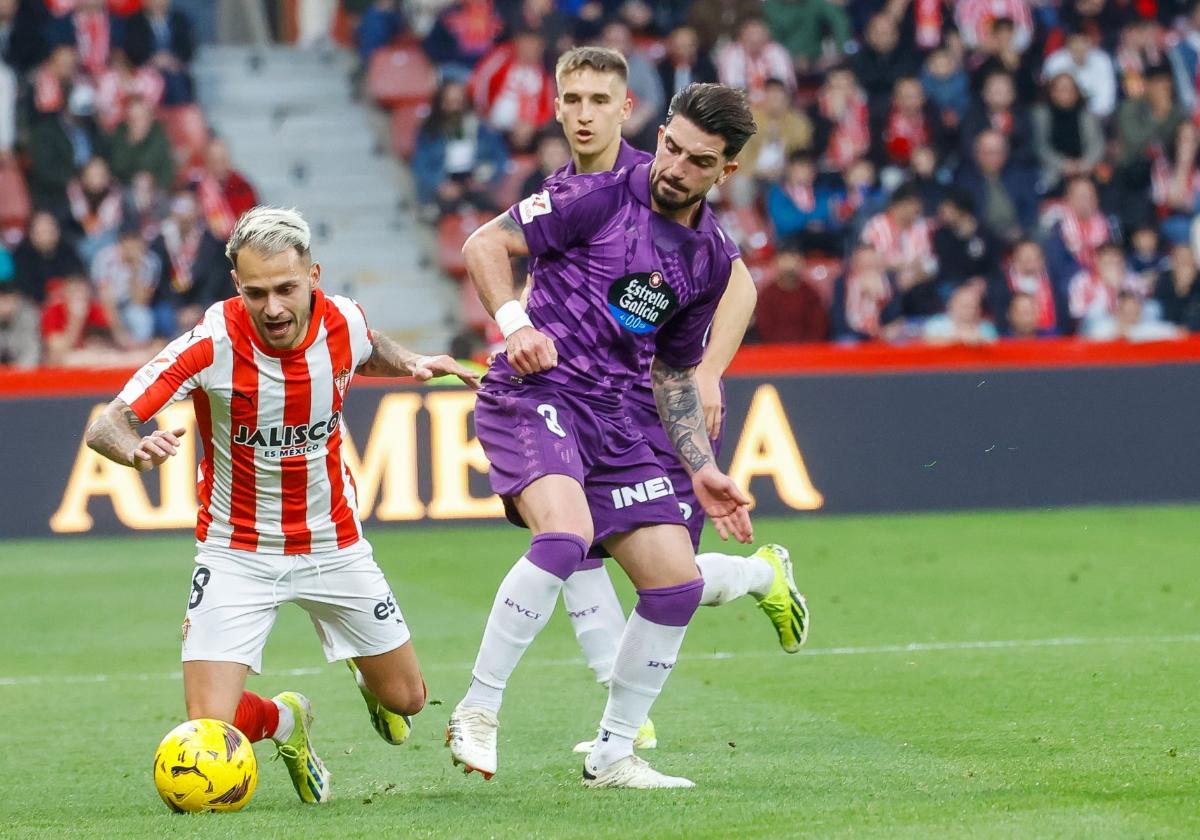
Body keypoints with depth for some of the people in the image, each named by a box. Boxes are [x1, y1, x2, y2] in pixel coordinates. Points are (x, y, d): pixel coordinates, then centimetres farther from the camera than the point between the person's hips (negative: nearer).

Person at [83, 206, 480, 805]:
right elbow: (105, 426, -28)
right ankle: (284, 719, 23)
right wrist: (137, 449, -50)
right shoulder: (211, 344, -26)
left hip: (334, 545, 3)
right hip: (238, 552, -3)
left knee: (405, 698, 13)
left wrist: (410, 364, -5)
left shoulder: (344, 323, -13)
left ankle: (366, 675, 52)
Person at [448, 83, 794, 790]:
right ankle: (477, 712, -20)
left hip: (612, 415, 7)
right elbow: (486, 243, -5)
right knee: (567, 534, -32)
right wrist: (516, 322, -20)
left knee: (678, 585, 1)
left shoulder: (711, 257, 12)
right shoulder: (600, 198, -6)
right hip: (532, 394, -7)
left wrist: (702, 469, 16)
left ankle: (613, 755, 17)